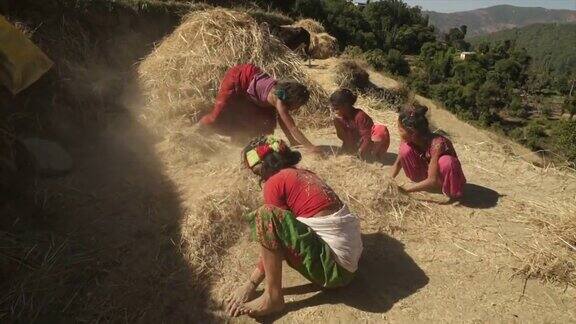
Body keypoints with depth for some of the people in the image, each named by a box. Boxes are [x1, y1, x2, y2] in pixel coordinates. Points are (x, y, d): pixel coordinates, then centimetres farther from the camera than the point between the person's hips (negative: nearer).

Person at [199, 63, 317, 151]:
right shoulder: (278, 99, -34)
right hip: (237, 78, -8)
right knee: (218, 116, -5)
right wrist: (312, 148, -38)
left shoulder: (283, 94, -12)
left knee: (267, 121, 5)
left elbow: (284, 124, -4)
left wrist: (294, 143, -10)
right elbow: (292, 128, -36)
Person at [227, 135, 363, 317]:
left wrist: (251, 284, 3)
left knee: (266, 215, -17)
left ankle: (273, 298, -7)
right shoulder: (303, 174, 15)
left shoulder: (274, 182, -9)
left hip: (334, 266, -9)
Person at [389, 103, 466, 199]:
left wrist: (404, 189, -35)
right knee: (405, 149, -21)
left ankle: (450, 191, -10)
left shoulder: (437, 143, -35)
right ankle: (422, 180, 1)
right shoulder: (408, 139, -19)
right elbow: (398, 162, -6)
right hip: (426, 172, 5)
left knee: (445, 161, -39)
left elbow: (433, 181, -35)